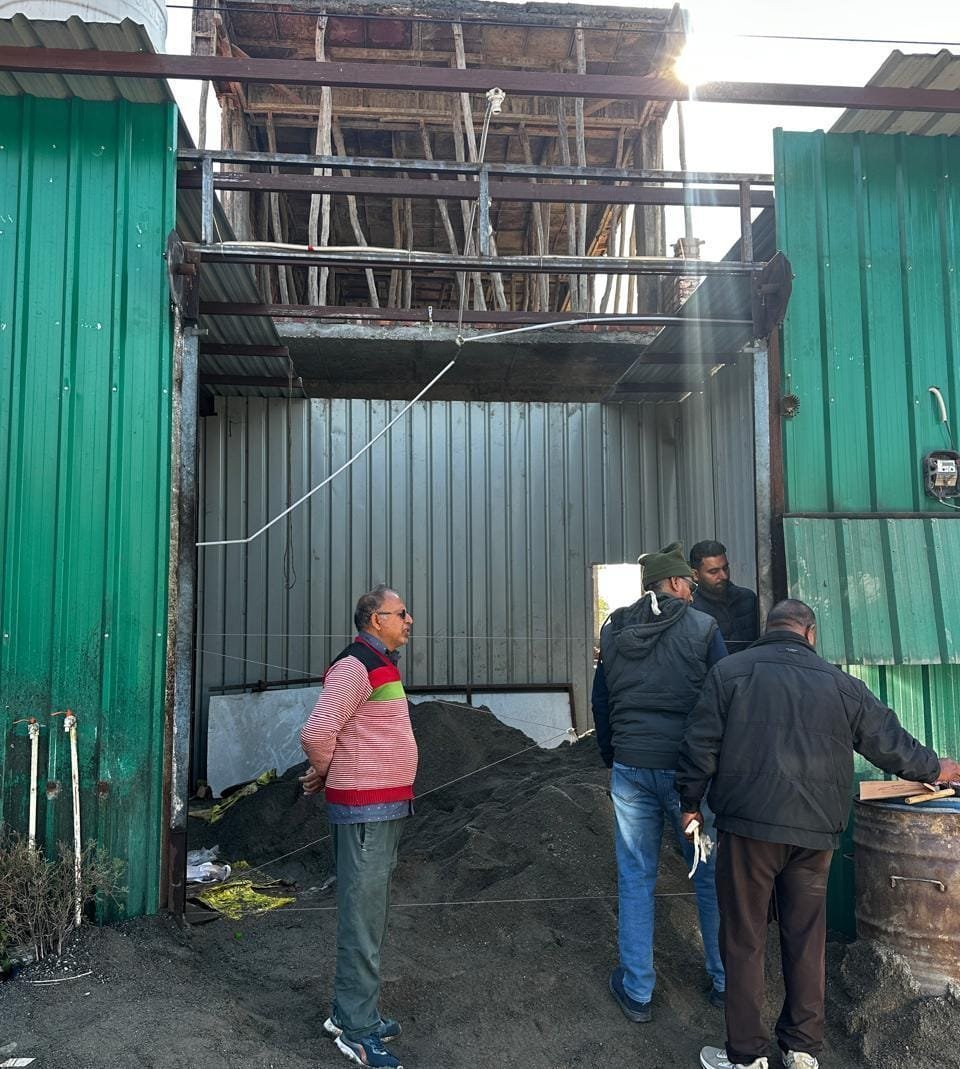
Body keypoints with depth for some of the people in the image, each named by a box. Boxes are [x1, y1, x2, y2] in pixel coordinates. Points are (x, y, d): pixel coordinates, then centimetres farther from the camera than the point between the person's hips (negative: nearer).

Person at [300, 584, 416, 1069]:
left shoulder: (381, 666, 15)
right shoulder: (355, 667, -16)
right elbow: (316, 733, -24)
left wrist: (326, 776, 13)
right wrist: (327, 773, -5)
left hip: (385, 809, 10)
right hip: (364, 811, -10)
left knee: (368, 914, 16)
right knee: (362, 918, -2)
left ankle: (349, 1012, 28)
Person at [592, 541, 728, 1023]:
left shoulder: (612, 630, 7)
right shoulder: (703, 628, -5)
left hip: (629, 768, 3)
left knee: (635, 879, 11)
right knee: (711, 875, 14)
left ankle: (636, 991, 18)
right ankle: (725, 981, 27)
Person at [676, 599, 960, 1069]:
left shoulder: (731, 671, 1)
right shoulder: (840, 683, 9)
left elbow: (700, 744, -3)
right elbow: (891, 742, 16)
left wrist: (691, 804, 7)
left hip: (749, 824, -3)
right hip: (816, 833, 3)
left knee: (743, 940, 7)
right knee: (806, 939, 15)